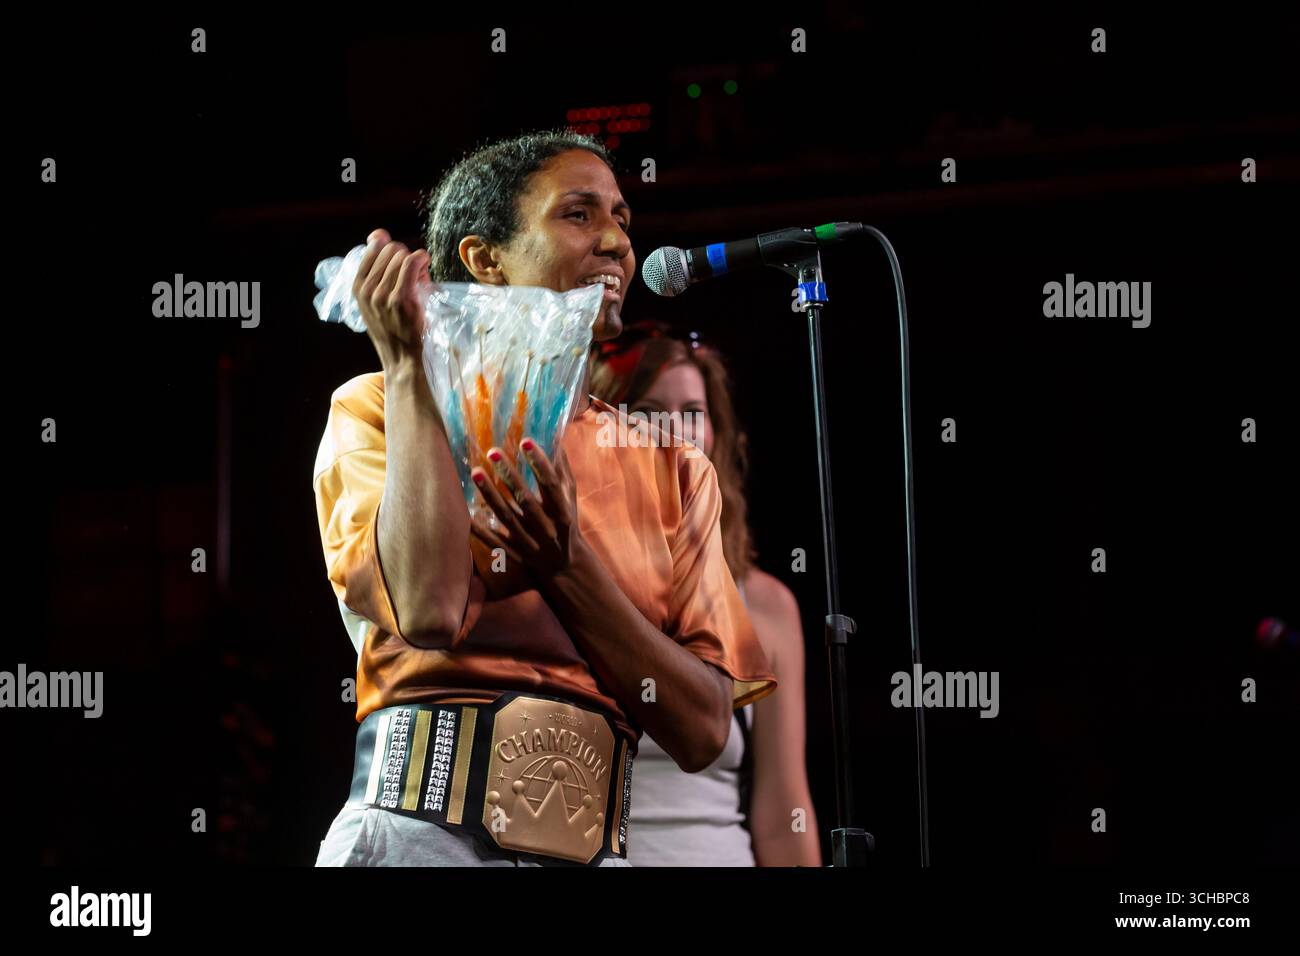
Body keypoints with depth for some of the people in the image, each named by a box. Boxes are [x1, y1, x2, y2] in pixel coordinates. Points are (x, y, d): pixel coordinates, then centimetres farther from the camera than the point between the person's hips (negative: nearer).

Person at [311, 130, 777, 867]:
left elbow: (703, 731, 2)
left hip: (594, 846, 3)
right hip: (423, 832, -3)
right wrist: (408, 365, -8)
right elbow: (428, 609, -15)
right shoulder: (380, 410, 5)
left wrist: (568, 565, -9)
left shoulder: (670, 468, 12)